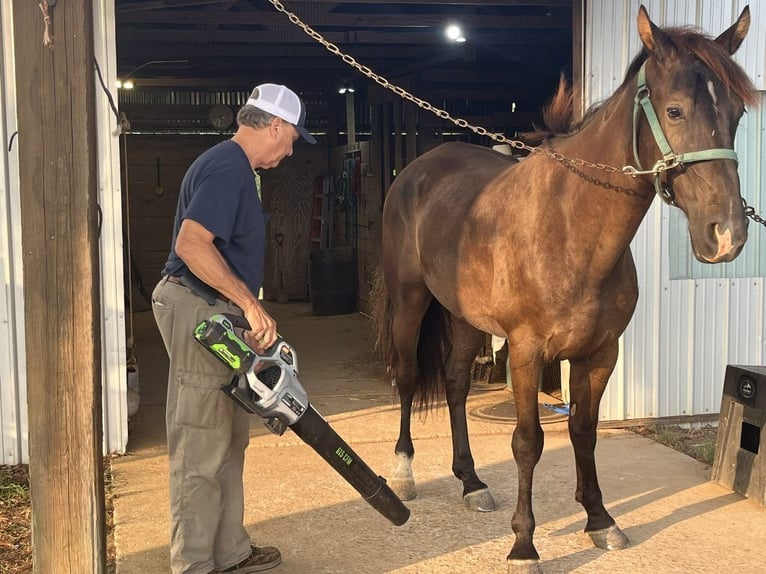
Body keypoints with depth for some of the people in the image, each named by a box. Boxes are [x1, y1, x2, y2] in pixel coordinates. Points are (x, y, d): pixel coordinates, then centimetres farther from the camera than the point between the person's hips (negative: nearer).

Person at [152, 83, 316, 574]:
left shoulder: (232, 165, 17)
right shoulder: (229, 167, -16)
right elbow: (191, 244, -28)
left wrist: (249, 313, 19)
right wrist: (251, 303, -25)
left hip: (218, 315, 11)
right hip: (199, 310, -11)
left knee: (229, 441, 16)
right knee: (201, 448, -3)